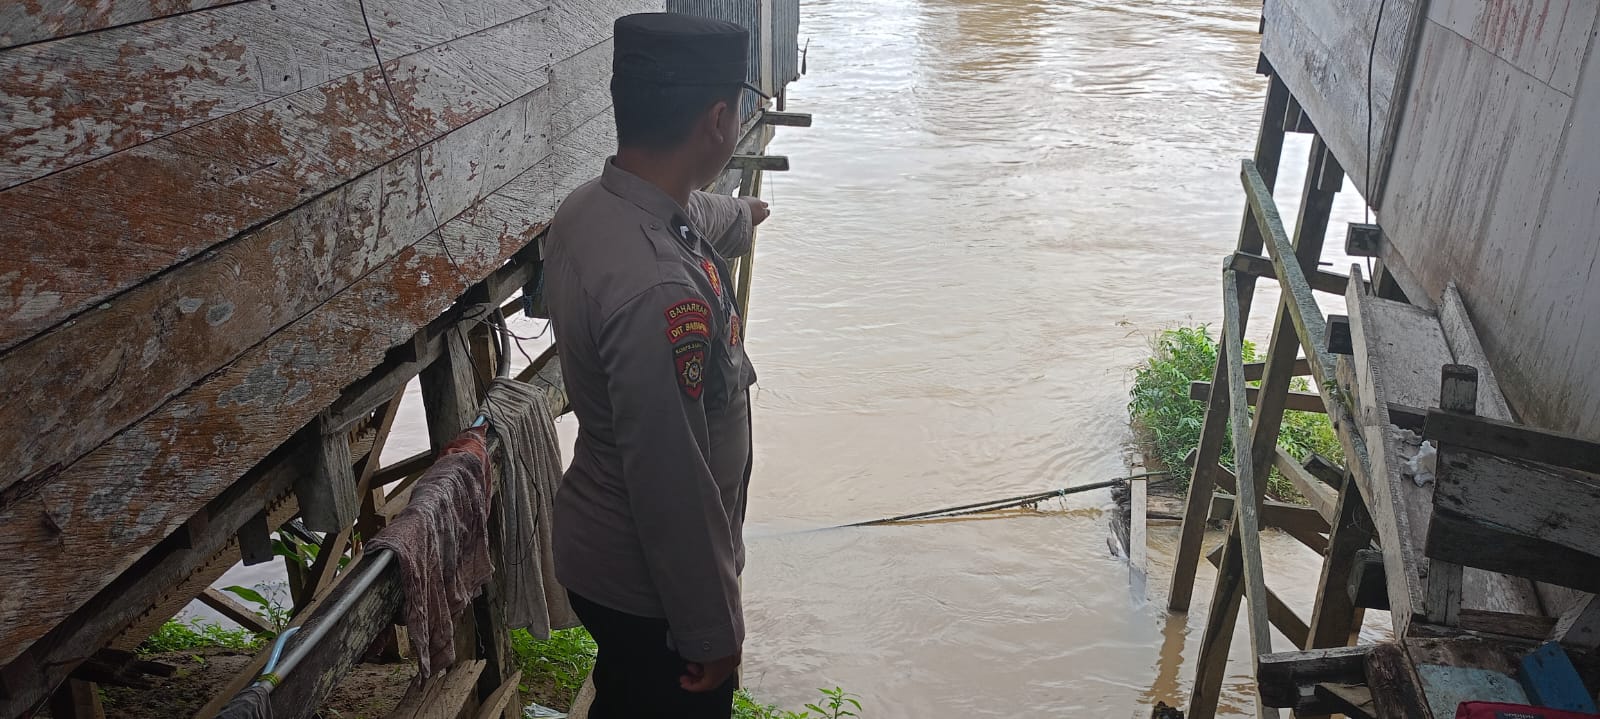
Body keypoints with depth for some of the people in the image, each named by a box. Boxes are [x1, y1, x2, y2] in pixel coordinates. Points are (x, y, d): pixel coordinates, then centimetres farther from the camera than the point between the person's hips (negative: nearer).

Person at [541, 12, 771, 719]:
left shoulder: (589, 206, -6)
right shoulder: (660, 291, -37)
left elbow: (689, 219, 18)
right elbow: (671, 482, -32)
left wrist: (739, 215, 40)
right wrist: (713, 630, -18)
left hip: (599, 548, 8)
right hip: (651, 587, -8)